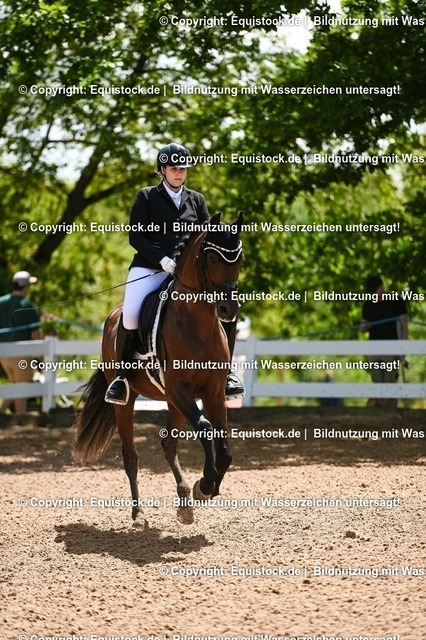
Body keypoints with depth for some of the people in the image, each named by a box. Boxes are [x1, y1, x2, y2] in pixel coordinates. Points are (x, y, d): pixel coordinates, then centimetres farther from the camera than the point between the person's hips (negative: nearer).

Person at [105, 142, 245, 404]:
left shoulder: (196, 200, 17)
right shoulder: (147, 196, 7)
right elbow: (135, 236, -1)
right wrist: (162, 259, -16)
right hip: (149, 268, -3)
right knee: (130, 314, -28)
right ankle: (121, 374, -8)